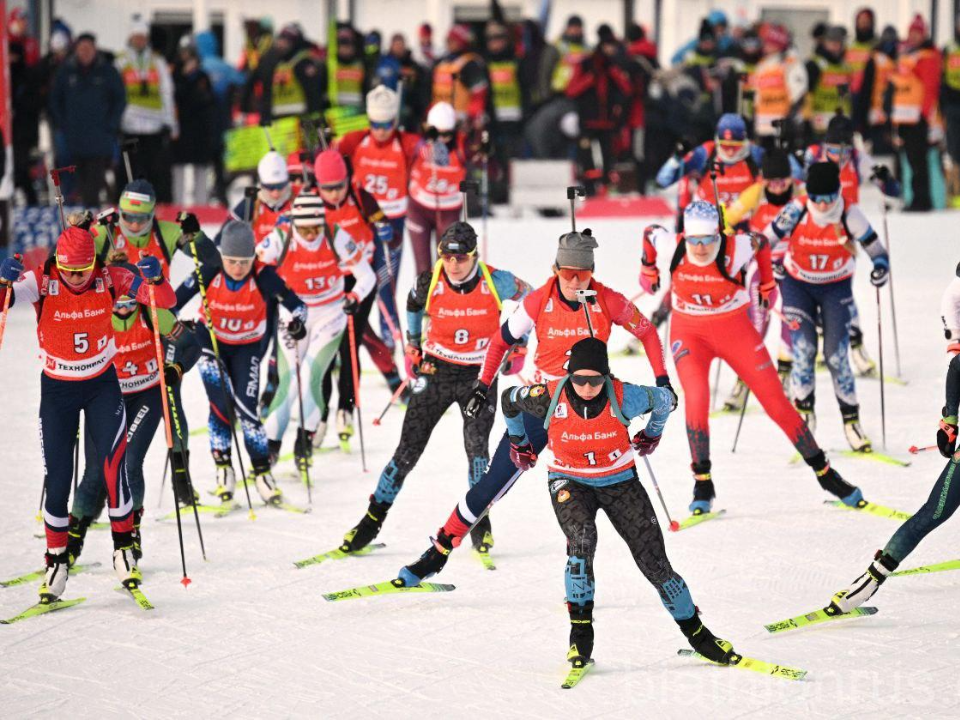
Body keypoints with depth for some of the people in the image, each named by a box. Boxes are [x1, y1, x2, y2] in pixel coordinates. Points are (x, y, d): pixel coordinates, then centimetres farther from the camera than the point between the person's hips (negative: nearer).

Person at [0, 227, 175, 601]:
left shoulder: (109, 278, -15)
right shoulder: (41, 280, -18)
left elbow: (166, 300, -17)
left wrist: (155, 279, -38)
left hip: (102, 385, 0)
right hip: (57, 389, 0)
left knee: (114, 462, -18)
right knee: (57, 478, -1)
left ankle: (124, 547, -4)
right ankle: (56, 562, 13)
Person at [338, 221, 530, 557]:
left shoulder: (496, 282, -18)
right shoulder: (429, 283, -14)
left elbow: (527, 298, 3)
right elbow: (413, 304, 11)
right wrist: (412, 344, 15)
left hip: (480, 374, -1)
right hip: (436, 369, 1)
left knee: (477, 447, -12)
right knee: (408, 448, 0)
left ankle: (480, 524, 4)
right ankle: (373, 520, 8)